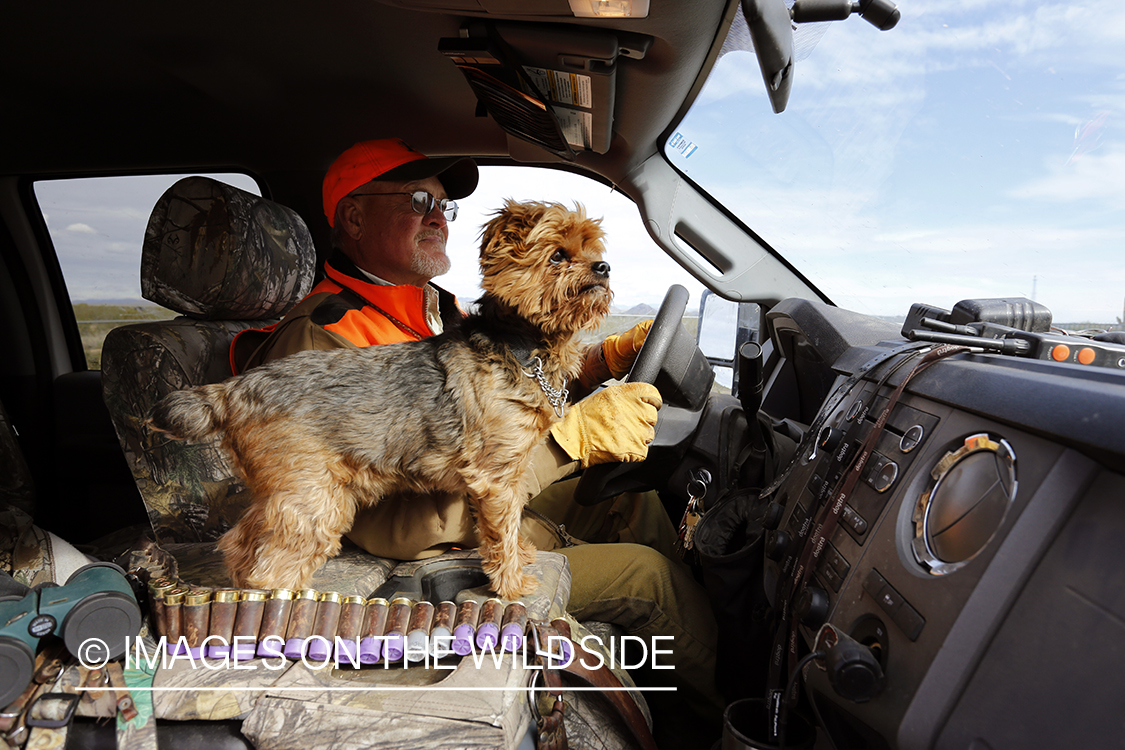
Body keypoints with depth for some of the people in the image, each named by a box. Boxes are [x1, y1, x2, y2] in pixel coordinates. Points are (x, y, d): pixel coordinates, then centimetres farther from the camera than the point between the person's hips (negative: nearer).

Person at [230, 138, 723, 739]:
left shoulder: (433, 308, 5)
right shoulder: (317, 342, -25)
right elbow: (390, 527, -33)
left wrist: (606, 358, 0)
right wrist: (571, 438, -38)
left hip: (495, 508, 9)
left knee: (632, 497, 9)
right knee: (646, 571, -10)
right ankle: (725, 702, 21)